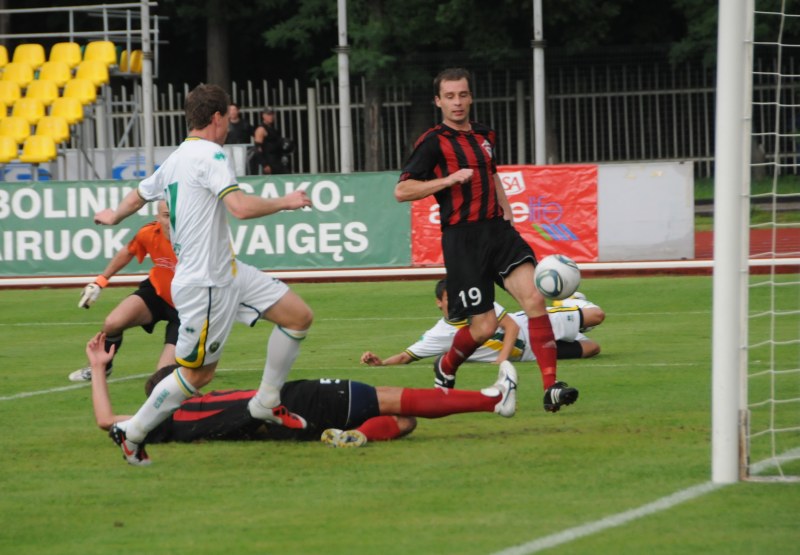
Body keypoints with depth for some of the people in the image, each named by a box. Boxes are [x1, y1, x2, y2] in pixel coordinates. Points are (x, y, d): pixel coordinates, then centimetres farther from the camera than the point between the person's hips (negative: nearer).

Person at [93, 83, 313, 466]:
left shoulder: (173, 161, 14)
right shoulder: (210, 155, -15)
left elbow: (140, 193, 31)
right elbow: (241, 207, -28)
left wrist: (114, 216, 51)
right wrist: (284, 202, -12)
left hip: (228, 273, 10)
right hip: (205, 284, -10)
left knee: (299, 316, 6)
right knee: (196, 375, -2)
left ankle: (266, 403, 16)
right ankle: (131, 433, 13)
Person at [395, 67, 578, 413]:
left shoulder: (485, 137, 16)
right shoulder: (433, 142, -4)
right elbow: (402, 190, -10)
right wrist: (449, 179, -20)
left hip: (498, 230, 5)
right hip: (462, 239, -5)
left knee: (534, 297, -17)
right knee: (484, 326, -6)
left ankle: (551, 387, -20)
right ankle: (445, 369, 27)